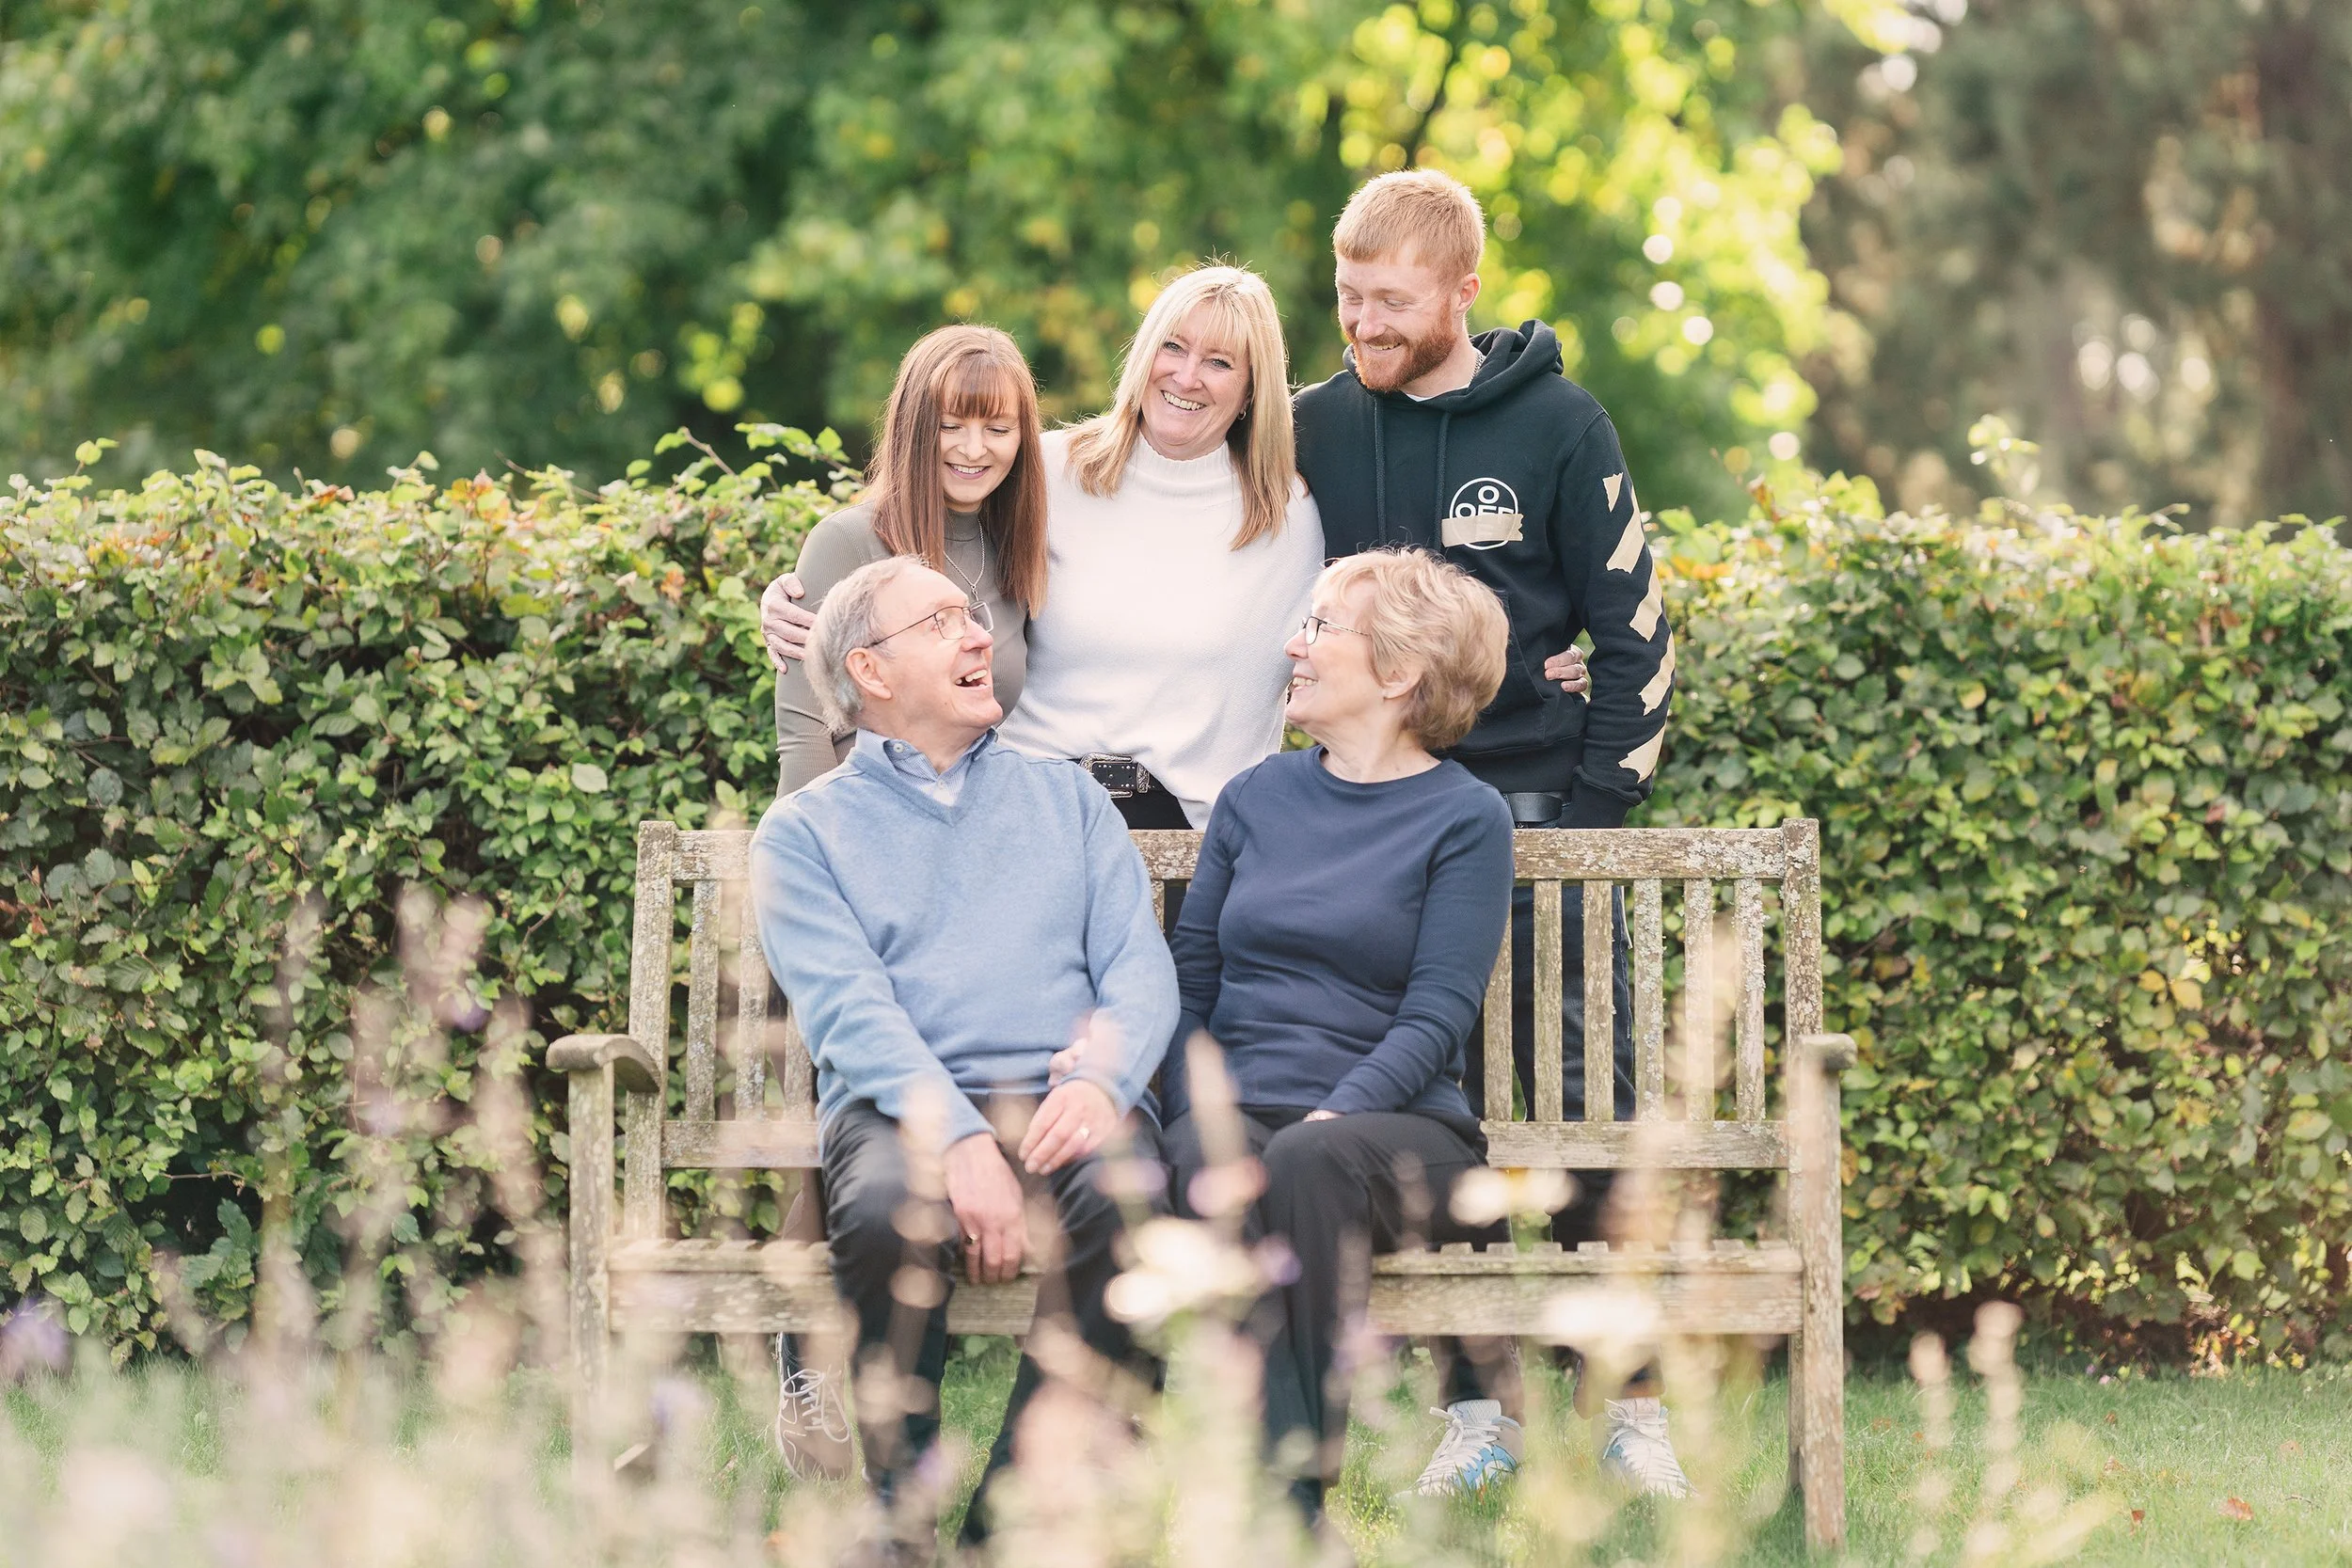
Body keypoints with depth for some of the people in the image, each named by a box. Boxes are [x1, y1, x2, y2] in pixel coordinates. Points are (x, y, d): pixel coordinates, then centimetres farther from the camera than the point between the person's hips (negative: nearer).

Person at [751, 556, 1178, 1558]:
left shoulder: (1065, 798, 25)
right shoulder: (804, 830, 14)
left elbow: (1139, 965, 12)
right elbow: (847, 1009, -2)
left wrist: (1101, 1080, -12)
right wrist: (958, 1138, -21)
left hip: (1060, 1104, 2)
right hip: (901, 1108, -2)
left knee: (1126, 1200, -34)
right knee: (891, 1210, -38)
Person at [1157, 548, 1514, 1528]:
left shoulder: (1464, 818, 5)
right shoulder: (1256, 799, 19)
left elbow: (1435, 1016, -5)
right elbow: (1187, 983, 16)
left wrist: (1333, 1115, -20)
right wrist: (1195, 1114, -3)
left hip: (1396, 1126, -2)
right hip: (1236, 1107, 3)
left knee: (1304, 1166, -38)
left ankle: (1304, 1474, -37)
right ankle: (1285, 1514, -43)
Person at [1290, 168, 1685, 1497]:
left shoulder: (1557, 426, -2)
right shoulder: (1314, 430, 5)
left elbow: (1637, 633, 0)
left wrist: (1595, 812, -6)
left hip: (1539, 810, -2)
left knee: (1589, 1108, -2)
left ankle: (1633, 1403, 6)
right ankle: (1477, 1407, 9)